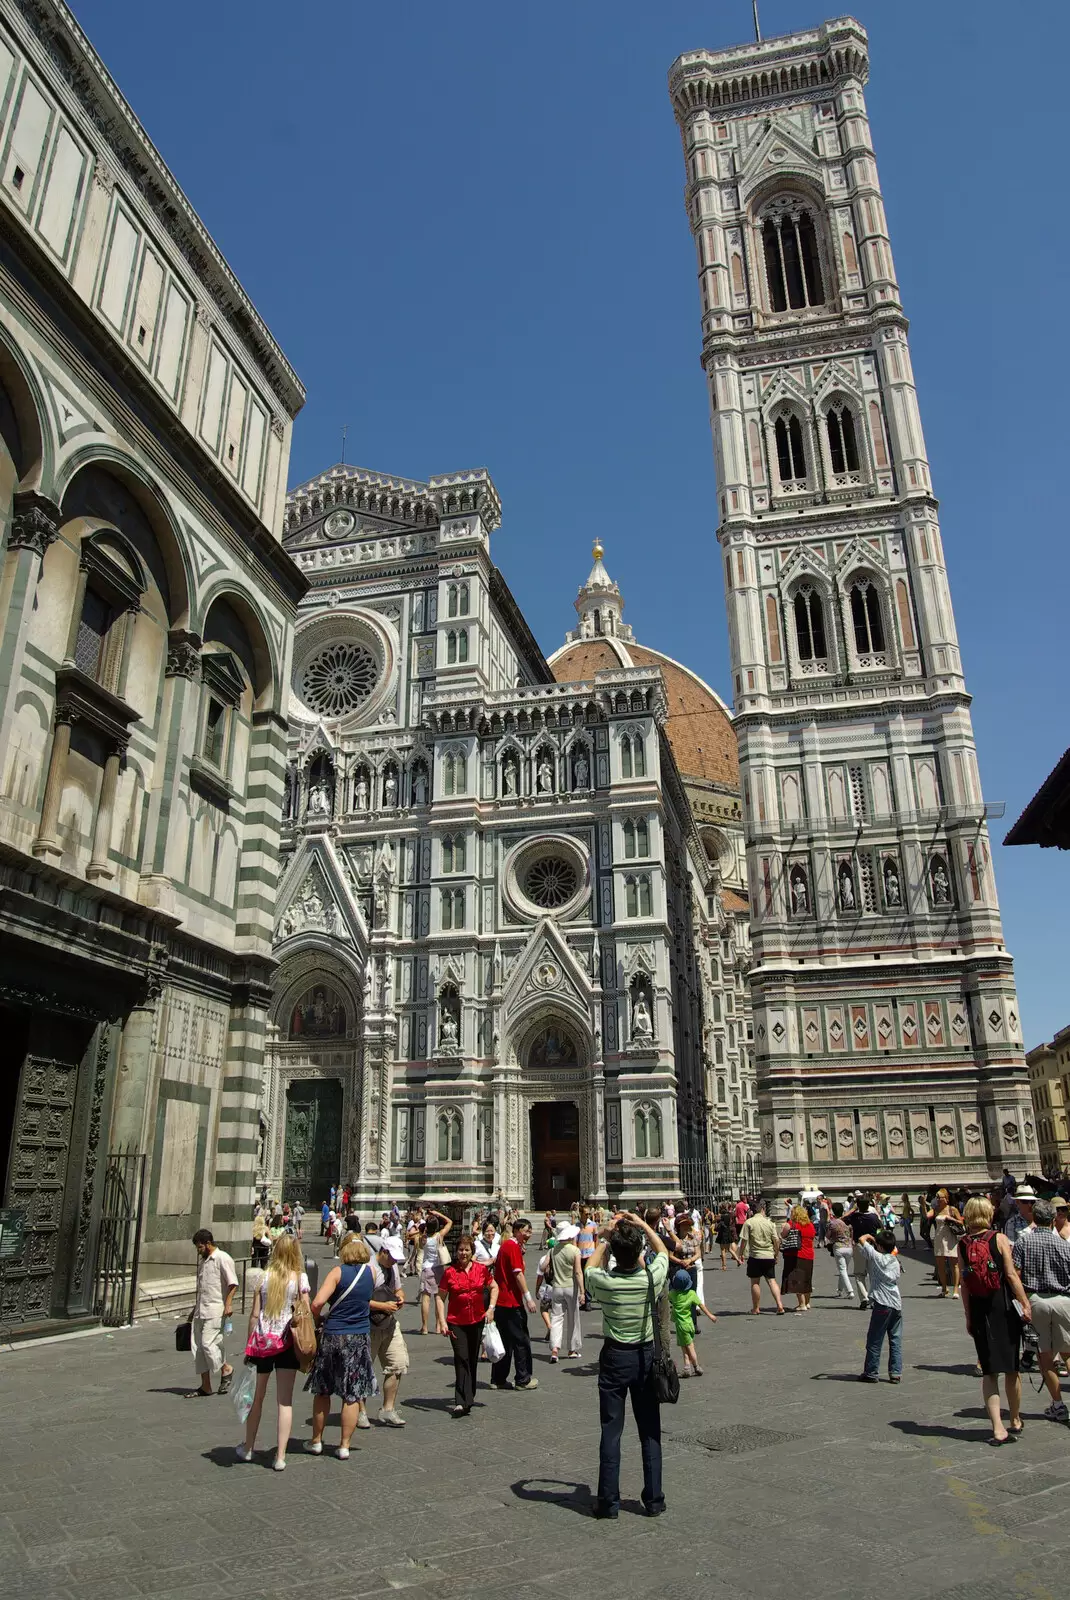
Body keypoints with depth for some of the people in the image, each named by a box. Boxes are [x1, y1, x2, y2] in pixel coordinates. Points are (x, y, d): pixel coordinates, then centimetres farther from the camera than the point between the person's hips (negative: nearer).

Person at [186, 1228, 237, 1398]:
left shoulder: (223, 1259, -9)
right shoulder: (203, 1261, 17)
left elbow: (233, 1284, -15)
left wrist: (228, 1304, -24)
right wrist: (194, 1310, 25)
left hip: (216, 1310, -9)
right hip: (201, 1311, 9)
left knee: (208, 1343, -13)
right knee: (197, 1347, 6)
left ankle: (226, 1369, 10)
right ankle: (205, 1386, 14)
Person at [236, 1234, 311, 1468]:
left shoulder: (264, 1277, -1)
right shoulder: (300, 1278, -4)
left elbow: (254, 1314, -1)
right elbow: (306, 1313, -4)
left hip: (262, 1340, 1)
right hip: (286, 1341, -1)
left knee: (257, 1396, 18)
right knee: (285, 1401, 6)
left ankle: (247, 1448, 32)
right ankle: (280, 1456, 5)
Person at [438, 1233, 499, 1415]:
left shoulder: (481, 1269, 0)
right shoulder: (449, 1272, -7)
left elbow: (494, 1287, 12)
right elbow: (440, 1298, -2)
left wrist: (491, 1307, -1)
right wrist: (442, 1321, -10)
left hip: (478, 1320, 3)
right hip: (456, 1323, -3)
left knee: (473, 1360, 12)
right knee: (461, 1358, -12)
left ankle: (468, 1398, 28)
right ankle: (461, 1402, -12)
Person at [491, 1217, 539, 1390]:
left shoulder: (505, 1245, 15)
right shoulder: (514, 1247, -14)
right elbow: (518, 1274, -19)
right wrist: (528, 1298, -17)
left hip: (500, 1301, 9)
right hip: (512, 1301, -9)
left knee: (504, 1341, 14)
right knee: (521, 1340, 2)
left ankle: (498, 1379, 17)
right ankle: (523, 1379, 8)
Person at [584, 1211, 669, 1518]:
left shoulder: (604, 1282, -19)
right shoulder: (653, 1277, -17)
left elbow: (590, 1266, 7)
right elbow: (662, 1249, 7)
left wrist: (606, 1237, 7)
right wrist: (642, 1224, 8)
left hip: (615, 1357, -1)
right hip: (646, 1356, 2)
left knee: (611, 1431, 7)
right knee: (650, 1431, 12)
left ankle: (608, 1501, 13)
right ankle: (654, 1499, 19)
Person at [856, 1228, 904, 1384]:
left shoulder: (876, 1257, -10)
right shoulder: (896, 1261, 9)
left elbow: (862, 1239, -7)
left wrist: (869, 1236, 13)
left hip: (882, 1305, -6)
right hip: (897, 1304, 6)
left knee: (874, 1341, 3)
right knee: (896, 1341, 11)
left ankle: (871, 1373, 10)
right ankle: (896, 1373, 11)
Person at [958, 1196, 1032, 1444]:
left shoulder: (962, 1244, 1)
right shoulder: (999, 1239, -6)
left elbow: (963, 1283, 2)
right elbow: (1011, 1275, -12)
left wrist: (968, 1316, 8)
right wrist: (1026, 1304, -7)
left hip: (978, 1310, 2)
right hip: (1004, 1307, -2)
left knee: (989, 1371, 6)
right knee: (1011, 1368, 13)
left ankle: (998, 1428, -1)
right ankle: (1015, 1421, 27)